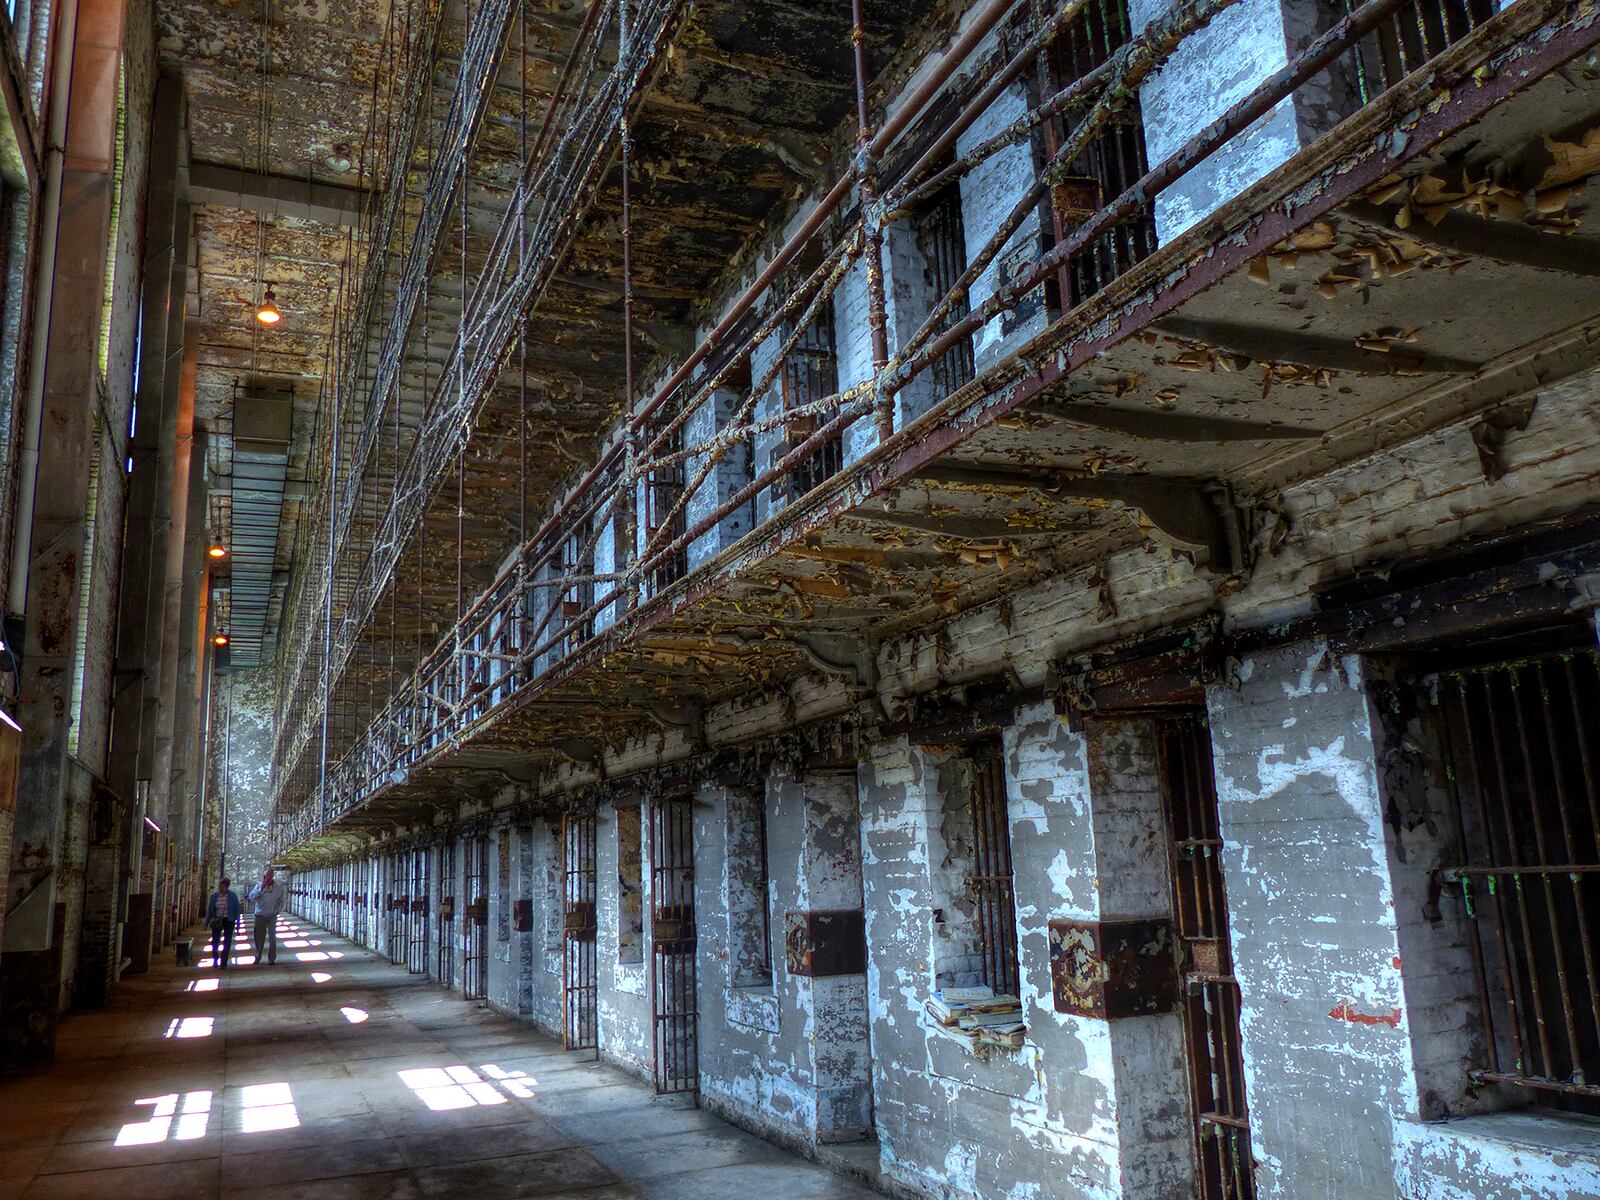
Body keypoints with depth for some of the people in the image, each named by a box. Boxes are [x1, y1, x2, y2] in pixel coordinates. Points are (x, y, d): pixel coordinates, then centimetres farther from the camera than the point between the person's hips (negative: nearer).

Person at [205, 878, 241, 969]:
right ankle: (215, 960, 33)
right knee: (215, 941, 8)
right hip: (217, 921, 2)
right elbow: (210, 910, 7)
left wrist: (238, 922, -3)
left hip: (229, 921, -2)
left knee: (227, 943, -2)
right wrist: (207, 922, 7)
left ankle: (223, 963, 6)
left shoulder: (233, 895, -6)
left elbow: (237, 909, -1)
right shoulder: (214, 896, -1)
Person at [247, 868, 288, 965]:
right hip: (260, 916, 1)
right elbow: (251, 897, -13)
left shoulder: (278, 887, -3)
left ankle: (272, 959, 9)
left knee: (272, 937, 1)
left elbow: (282, 901, 2)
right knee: (259, 937, 6)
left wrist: (276, 911, -7)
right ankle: (257, 958, 21)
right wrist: (262, 888, -21)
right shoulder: (259, 886, -1)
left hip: (272, 916, -1)